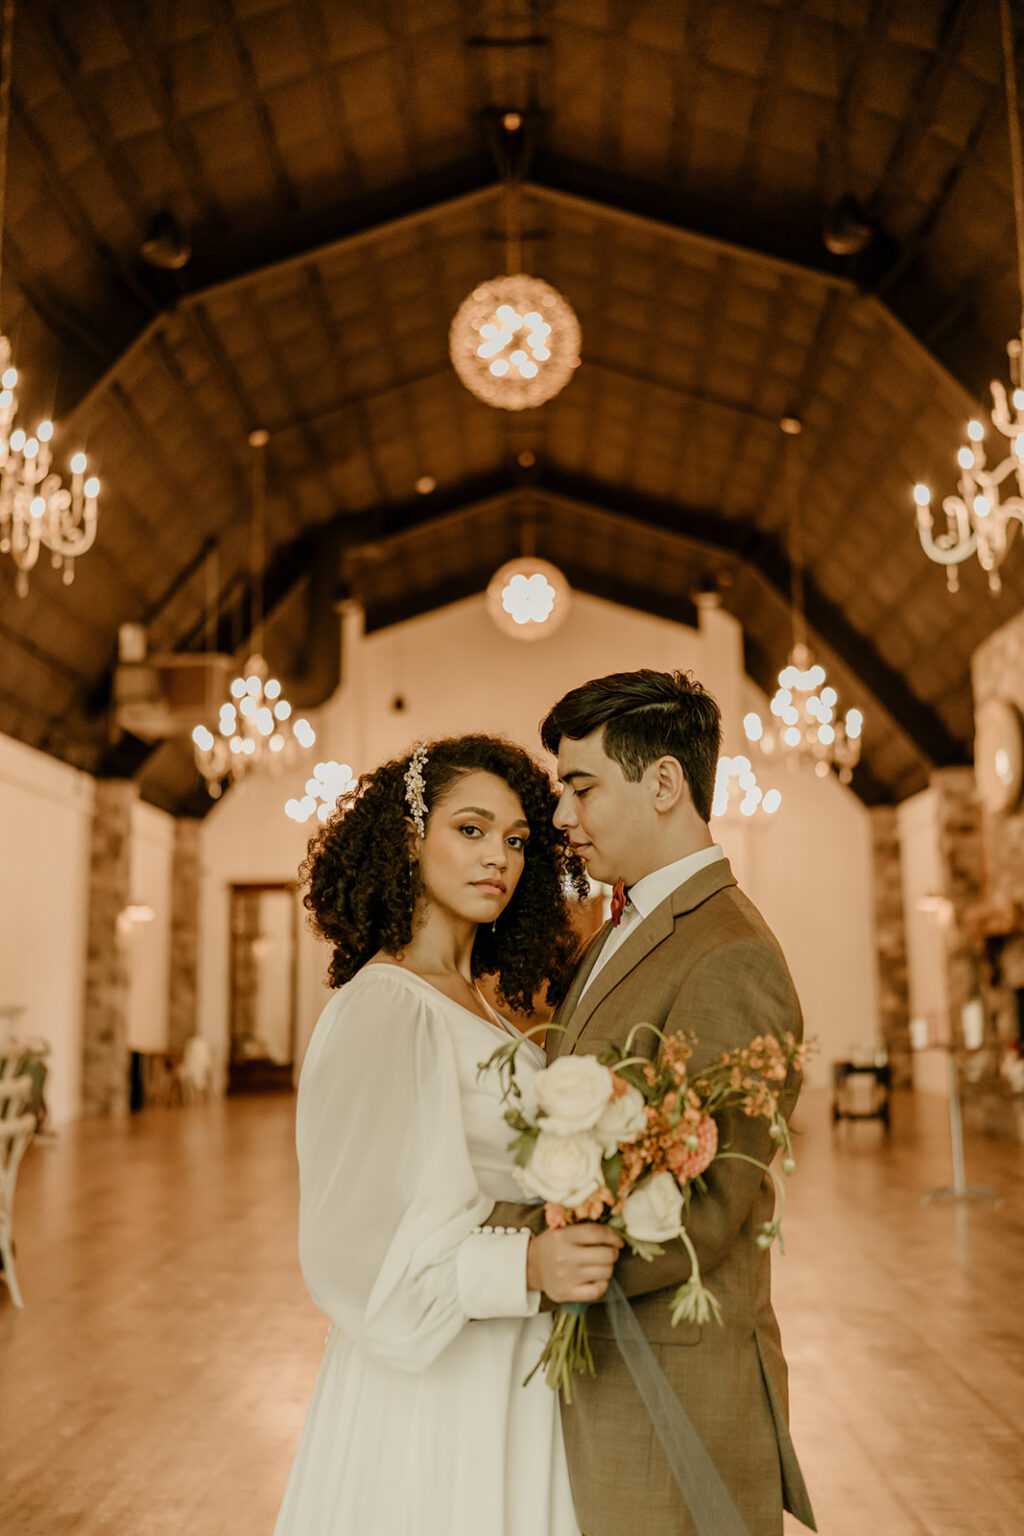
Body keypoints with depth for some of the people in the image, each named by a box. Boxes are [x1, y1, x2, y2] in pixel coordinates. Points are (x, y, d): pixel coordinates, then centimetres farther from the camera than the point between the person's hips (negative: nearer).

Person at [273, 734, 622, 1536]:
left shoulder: (475, 1003, 6)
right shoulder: (385, 1007, -19)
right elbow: (362, 1235, -23)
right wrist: (525, 1266, -32)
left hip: (510, 1371, 8)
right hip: (431, 1385, -8)